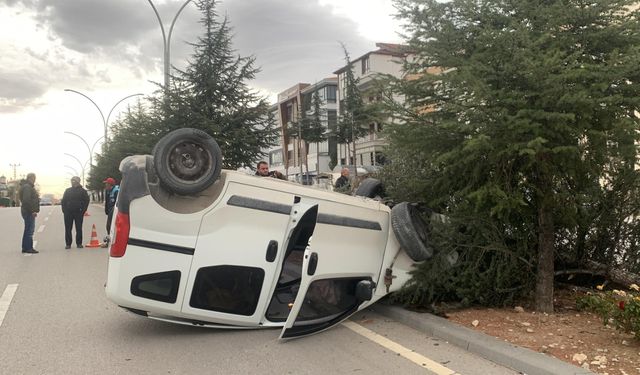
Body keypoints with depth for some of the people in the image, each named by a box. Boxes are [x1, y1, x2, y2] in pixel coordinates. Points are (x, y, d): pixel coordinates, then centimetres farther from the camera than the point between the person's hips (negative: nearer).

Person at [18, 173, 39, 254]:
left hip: (29, 212, 11)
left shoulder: (29, 187, 19)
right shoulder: (27, 187, -14)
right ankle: (29, 248, -5)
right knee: (30, 230, -7)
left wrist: (34, 210, 16)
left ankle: (25, 247, 20)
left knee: (28, 230, 14)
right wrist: (32, 211, -21)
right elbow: (26, 200, -23)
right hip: (29, 212, -11)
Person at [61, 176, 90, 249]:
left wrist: (83, 211, -6)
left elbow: (86, 201, 2)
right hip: (68, 213, 2)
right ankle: (68, 244, 9)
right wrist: (64, 210, 1)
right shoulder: (67, 191, 13)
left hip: (78, 213, -2)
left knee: (79, 229, 1)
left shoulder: (82, 191, 5)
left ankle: (79, 243, 7)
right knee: (68, 229, 2)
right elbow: (63, 201, 14)